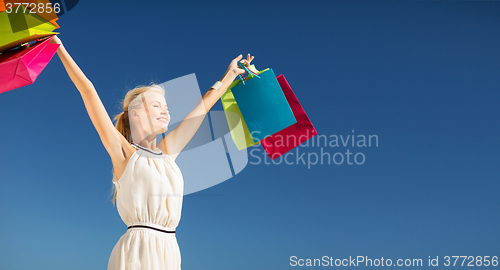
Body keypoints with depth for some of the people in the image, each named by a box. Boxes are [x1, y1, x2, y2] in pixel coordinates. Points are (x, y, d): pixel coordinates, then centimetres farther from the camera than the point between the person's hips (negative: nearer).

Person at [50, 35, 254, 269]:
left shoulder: (168, 151, 11)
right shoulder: (123, 151, -2)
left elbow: (204, 105, 18)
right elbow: (88, 92, -4)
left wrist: (230, 74, 27)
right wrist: (59, 47, -1)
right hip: (137, 250, -5)